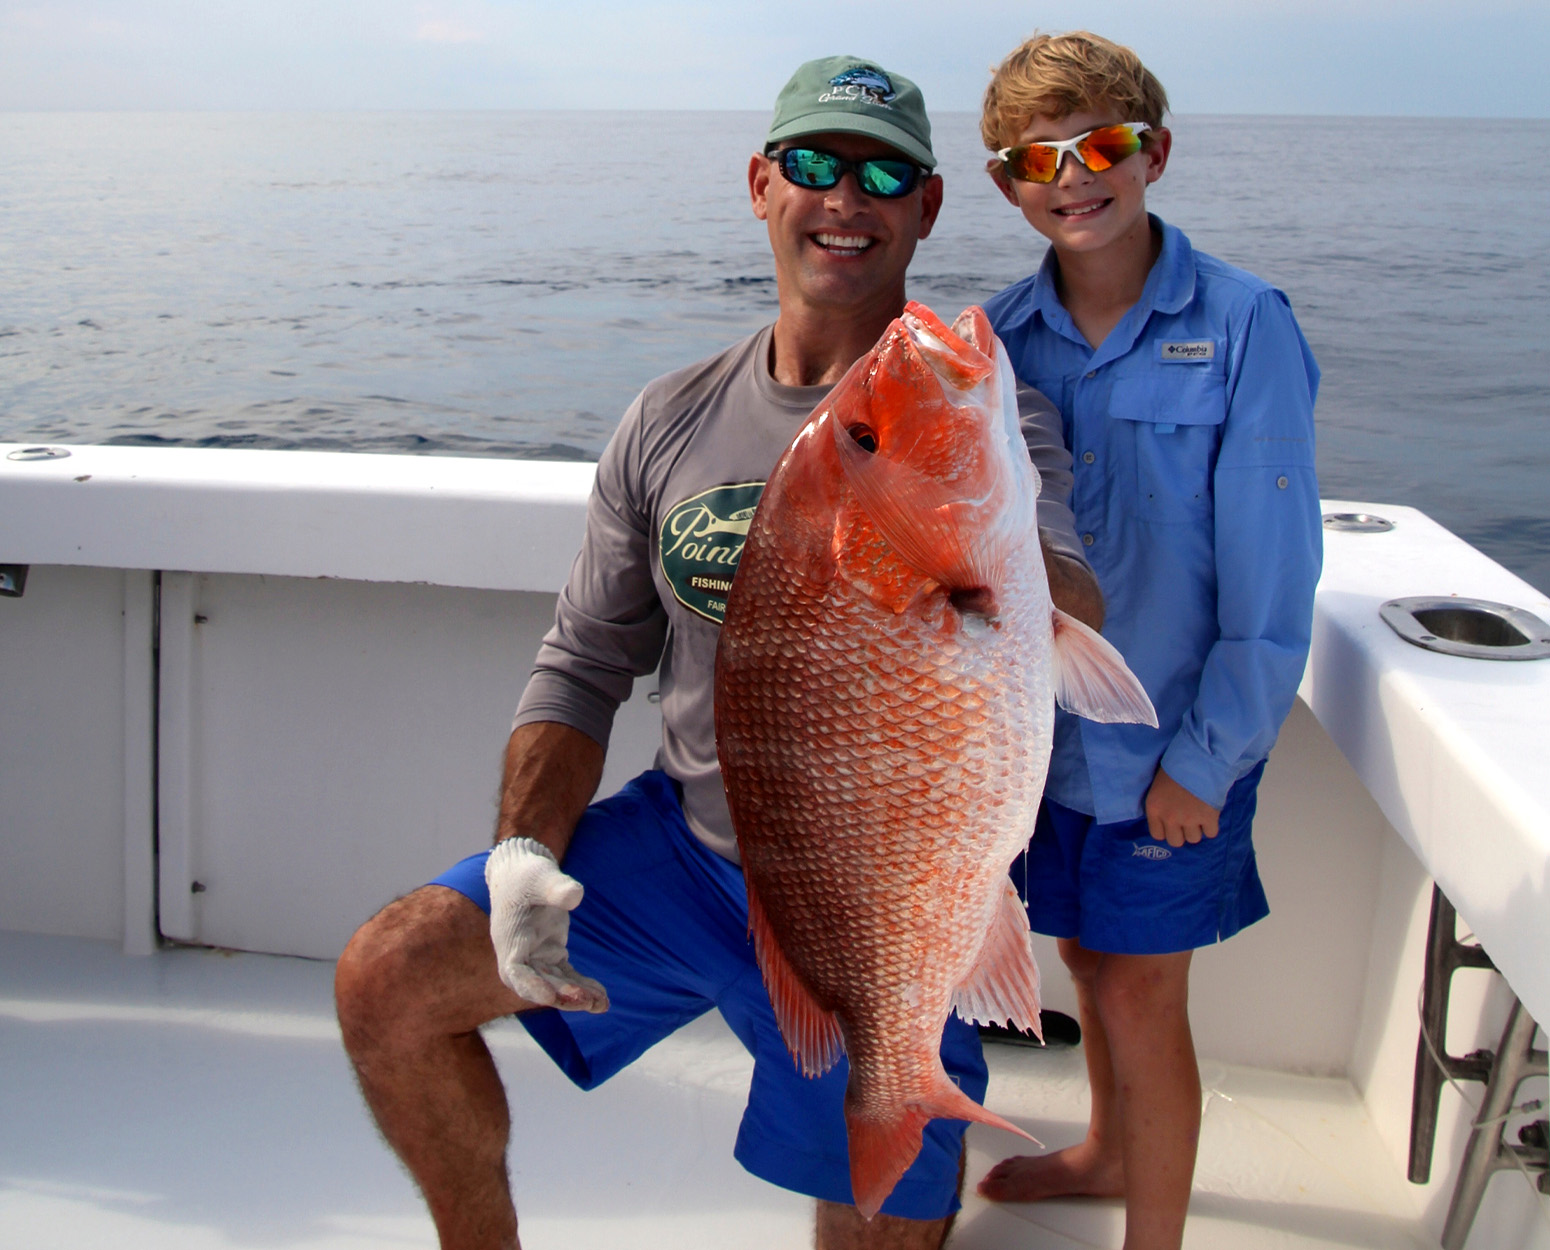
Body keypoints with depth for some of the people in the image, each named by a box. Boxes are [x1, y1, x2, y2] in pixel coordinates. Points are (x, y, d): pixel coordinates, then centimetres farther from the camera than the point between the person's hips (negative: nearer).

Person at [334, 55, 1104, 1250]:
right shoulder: (672, 421, 0)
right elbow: (585, 663, 5)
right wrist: (525, 852, -11)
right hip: (681, 846, 3)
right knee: (386, 982, -9)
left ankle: (943, 1148, 42)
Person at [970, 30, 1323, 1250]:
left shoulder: (1243, 326, -15)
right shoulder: (1003, 335, -3)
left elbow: (1271, 573, -14)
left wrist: (1208, 759, -13)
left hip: (1175, 742, -4)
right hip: (1049, 725, 5)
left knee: (1140, 995, 5)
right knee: (1090, 956, 22)